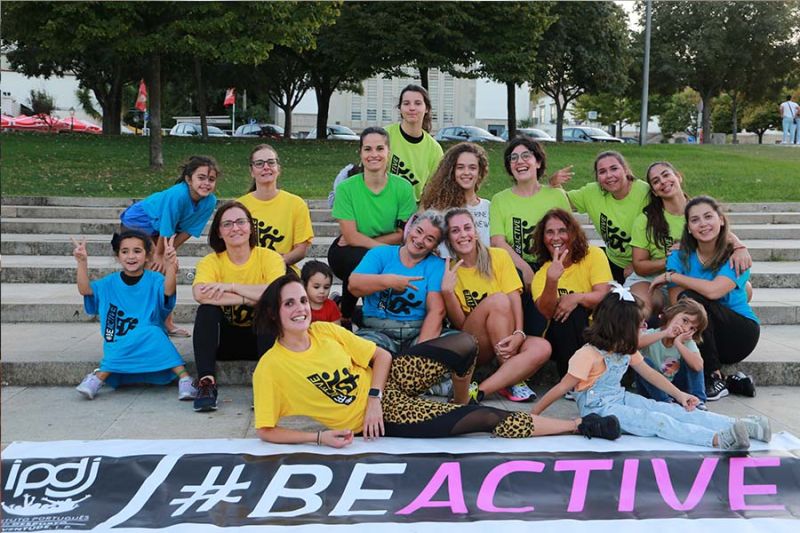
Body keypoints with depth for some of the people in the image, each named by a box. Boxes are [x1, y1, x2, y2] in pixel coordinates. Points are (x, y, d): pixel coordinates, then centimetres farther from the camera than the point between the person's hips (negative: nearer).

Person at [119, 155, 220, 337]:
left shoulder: (210, 202, -18)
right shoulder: (178, 194, -38)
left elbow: (188, 230, -10)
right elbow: (166, 230, -27)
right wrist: (159, 255, -15)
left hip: (155, 229, 7)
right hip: (135, 223, -7)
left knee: (168, 269, 6)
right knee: (155, 270, -12)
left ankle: (167, 323, 14)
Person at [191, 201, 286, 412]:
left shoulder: (269, 258, -8)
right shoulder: (211, 262, -6)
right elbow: (200, 294, -28)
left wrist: (231, 287, -26)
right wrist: (252, 298, -28)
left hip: (261, 336, -1)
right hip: (225, 337, 1)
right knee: (207, 309, -26)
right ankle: (206, 383, -29)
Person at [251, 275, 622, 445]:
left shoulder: (327, 331, -3)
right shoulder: (271, 368, -15)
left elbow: (381, 356, 4)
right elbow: (266, 431, -12)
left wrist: (373, 399, -12)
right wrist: (319, 437, -21)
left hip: (385, 385, 5)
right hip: (383, 417, -4)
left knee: (464, 343, -15)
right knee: (490, 419, -13)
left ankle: (461, 401, 16)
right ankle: (579, 425, 0)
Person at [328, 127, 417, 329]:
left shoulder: (403, 187, -6)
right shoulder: (346, 188, -9)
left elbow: (403, 235, -5)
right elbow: (351, 236, -14)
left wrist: (362, 241, -12)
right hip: (349, 254, -2)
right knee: (361, 259, -34)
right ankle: (345, 315, -6)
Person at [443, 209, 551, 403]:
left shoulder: (499, 256, 0)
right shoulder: (448, 270, -2)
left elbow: (515, 299, -9)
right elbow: (459, 323, -8)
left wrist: (518, 335, -27)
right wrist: (447, 292, -23)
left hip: (505, 342, 2)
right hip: (471, 347, -2)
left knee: (542, 348, -29)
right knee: (498, 300, -29)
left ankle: (478, 391, -32)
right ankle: (512, 380, -22)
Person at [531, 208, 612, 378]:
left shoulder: (593, 255, -2)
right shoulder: (541, 274, -1)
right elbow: (547, 312, -20)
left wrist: (577, 298, -29)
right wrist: (552, 280, -36)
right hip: (560, 339, 0)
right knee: (570, 313, -30)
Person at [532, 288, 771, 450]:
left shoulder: (625, 350, 7)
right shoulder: (588, 355, -19)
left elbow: (648, 373, 14)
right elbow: (562, 388, -17)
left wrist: (679, 394, 9)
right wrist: (532, 415, -17)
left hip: (620, 398, 8)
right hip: (599, 409, -8)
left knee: (673, 410, -9)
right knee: (658, 421, -26)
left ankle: (744, 425, -17)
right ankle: (718, 439, -41)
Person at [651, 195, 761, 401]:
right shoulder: (680, 258, -2)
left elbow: (713, 291, -29)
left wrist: (670, 276, -19)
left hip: (741, 332, -3)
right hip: (700, 338, 3)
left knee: (692, 298, -28)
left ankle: (714, 378, -21)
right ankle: (732, 382, -14)